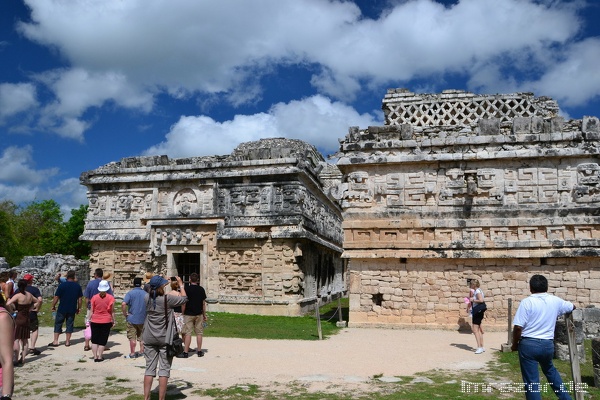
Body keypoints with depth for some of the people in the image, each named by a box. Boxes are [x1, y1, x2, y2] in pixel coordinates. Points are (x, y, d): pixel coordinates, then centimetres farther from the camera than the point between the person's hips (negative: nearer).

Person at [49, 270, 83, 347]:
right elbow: (79, 299, 3)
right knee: (70, 324, 9)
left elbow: (56, 297, -7)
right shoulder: (77, 286, 0)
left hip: (62, 309, -2)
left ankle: (55, 341, 8)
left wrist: (53, 306, 6)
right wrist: (78, 308, 13)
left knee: (58, 324, 8)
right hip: (72, 309, 2)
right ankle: (67, 341, 12)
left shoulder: (62, 285, -8)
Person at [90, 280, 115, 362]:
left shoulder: (94, 297, -3)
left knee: (94, 340, 11)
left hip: (95, 321, 1)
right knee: (102, 340, 8)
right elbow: (112, 311, -2)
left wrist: (89, 320, 10)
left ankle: (95, 357, 10)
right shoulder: (110, 298, -6)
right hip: (106, 321, -1)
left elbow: (91, 310, 1)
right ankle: (100, 357, 11)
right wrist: (113, 321, 6)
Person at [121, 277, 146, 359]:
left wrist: (125, 314, -10)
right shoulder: (145, 294, 1)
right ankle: (141, 352, 20)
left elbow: (123, 304, -22)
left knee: (132, 337, 4)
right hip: (143, 319, 3)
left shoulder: (130, 293, -9)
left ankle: (132, 353, 8)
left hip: (132, 319, -3)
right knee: (142, 336, 14)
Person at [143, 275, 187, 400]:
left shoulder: (147, 298, -4)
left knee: (149, 368, 11)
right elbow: (184, 299, -1)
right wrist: (181, 284, 10)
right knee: (164, 370, 4)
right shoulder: (167, 299, -16)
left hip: (149, 339, 4)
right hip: (165, 339, -4)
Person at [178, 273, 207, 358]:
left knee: (188, 333, -1)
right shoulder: (201, 289, 2)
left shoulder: (186, 289, -7)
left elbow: (184, 302, -7)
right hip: (199, 314, 3)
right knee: (199, 333, 8)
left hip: (188, 314, -3)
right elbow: (203, 303, 6)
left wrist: (183, 313, 3)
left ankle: (186, 352, 0)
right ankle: (199, 351, 13)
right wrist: (204, 314, 14)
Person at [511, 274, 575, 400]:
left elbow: (518, 327, -16)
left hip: (529, 344, -5)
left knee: (531, 380, 4)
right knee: (550, 370, 32)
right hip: (548, 344, 5)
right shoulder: (555, 301, 2)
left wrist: (515, 344, 0)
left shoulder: (527, 302, -12)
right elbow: (572, 307, 25)